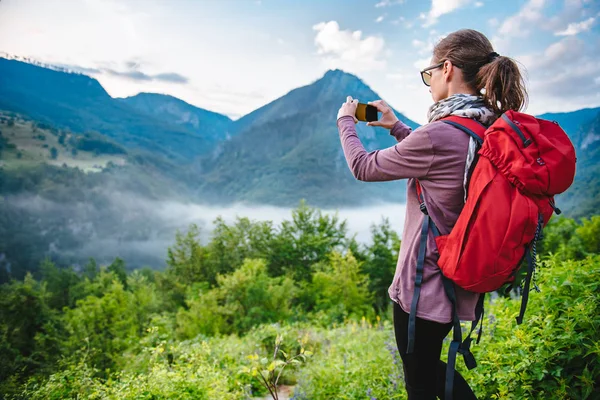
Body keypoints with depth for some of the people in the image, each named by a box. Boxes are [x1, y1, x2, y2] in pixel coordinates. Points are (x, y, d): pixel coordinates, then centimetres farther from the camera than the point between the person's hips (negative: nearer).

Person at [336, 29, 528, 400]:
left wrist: (346, 121, 6)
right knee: (428, 365, 30)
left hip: (424, 282, -8)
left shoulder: (439, 134, -25)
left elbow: (365, 167, -11)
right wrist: (396, 126, 20)